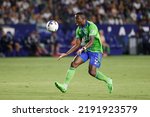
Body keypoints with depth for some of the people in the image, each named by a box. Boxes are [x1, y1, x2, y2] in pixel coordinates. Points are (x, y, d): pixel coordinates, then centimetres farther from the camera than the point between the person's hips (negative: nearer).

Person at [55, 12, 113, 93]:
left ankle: (108, 81, 11)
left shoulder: (91, 26, -18)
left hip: (96, 51, -7)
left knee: (92, 72, -15)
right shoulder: (78, 29, 5)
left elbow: (91, 41, -29)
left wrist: (83, 48, -45)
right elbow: (77, 45, 8)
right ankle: (65, 86, -13)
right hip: (85, 50, 7)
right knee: (74, 64, -12)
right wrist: (66, 54, 2)